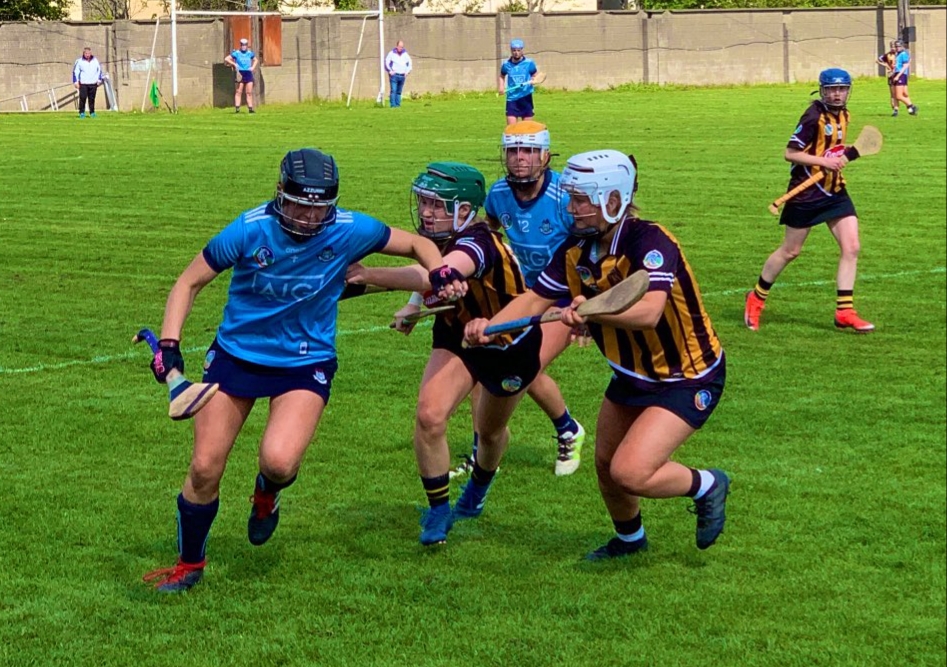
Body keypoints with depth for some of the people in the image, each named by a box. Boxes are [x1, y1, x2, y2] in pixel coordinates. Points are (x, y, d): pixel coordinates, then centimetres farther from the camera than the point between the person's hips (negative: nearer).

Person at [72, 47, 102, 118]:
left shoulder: (95, 60, 8)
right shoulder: (79, 61, 0)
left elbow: (99, 70, 19)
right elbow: (75, 71, 2)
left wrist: (99, 80, 15)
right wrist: (76, 82, -3)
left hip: (93, 83, 2)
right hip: (83, 83, -2)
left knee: (92, 98, 2)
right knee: (82, 98, -10)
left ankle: (92, 112, 11)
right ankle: (82, 112, -3)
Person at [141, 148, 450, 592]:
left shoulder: (349, 231, -15)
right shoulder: (249, 230, -17)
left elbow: (417, 244, 1)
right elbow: (189, 283, -7)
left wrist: (439, 273, -19)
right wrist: (168, 344, -19)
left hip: (306, 364, -1)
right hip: (236, 354, 1)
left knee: (279, 460, -25)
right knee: (204, 469, -1)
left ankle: (267, 492, 14)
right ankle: (189, 564, 24)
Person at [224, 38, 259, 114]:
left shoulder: (250, 53, 10)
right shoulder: (236, 53, -2)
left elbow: (256, 60, 27)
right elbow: (226, 59, -2)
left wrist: (253, 67, 11)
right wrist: (234, 64, -9)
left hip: (248, 73, 4)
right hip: (240, 73, -4)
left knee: (249, 92, 3)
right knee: (239, 91, -7)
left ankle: (250, 108, 5)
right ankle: (237, 108, -9)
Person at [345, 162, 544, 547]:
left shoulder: (478, 245, -39)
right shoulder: (438, 238, -16)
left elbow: (437, 277, -60)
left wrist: (369, 276, -64)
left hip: (511, 346, -5)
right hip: (457, 334, 5)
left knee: (491, 432, 18)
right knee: (429, 416, -18)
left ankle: (478, 488, 53)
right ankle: (439, 510, 0)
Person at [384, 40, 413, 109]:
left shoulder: (405, 54, 11)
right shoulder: (392, 53, 0)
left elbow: (409, 63, 22)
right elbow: (386, 62, 1)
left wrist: (407, 71, 10)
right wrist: (390, 71, -7)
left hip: (402, 76, 4)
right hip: (394, 75, -4)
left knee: (399, 92, 6)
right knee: (393, 90, -13)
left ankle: (398, 105, 9)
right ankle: (392, 105, -16)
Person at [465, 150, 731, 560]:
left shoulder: (650, 242, -28)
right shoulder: (577, 250, -5)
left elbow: (648, 310, -43)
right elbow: (535, 299, -2)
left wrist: (594, 309, -58)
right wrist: (491, 325, -20)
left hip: (688, 378, -8)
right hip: (632, 374, 8)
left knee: (630, 473, -19)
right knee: (606, 467, 15)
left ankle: (707, 486, 9)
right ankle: (629, 539, 45)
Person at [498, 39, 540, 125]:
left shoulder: (529, 63, -3)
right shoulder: (506, 64, 2)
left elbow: (536, 75, 7)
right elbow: (502, 76, 19)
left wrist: (533, 80, -15)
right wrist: (501, 87, 2)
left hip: (526, 98, 0)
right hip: (512, 98, 0)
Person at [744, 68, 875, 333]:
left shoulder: (843, 115, 8)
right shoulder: (814, 117, -17)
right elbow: (790, 153, -18)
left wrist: (842, 155, 5)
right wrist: (823, 161, -24)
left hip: (835, 191, 7)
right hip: (807, 192, -7)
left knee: (851, 247, -5)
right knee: (790, 251, 5)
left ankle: (845, 312, -1)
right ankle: (756, 298, 24)